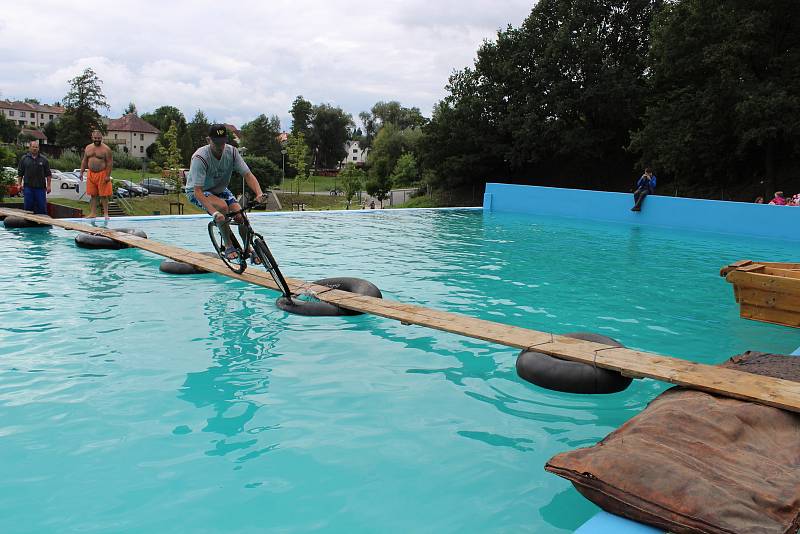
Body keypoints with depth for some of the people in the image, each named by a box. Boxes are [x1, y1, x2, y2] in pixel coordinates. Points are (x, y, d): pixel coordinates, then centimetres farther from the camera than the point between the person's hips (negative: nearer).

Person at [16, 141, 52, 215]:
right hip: (28, 187, 1)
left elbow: (48, 174, 5)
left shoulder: (44, 159, 7)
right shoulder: (24, 159, 8)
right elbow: (20, 173, 9)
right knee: (28, 206, 4)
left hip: (40, 187, -1)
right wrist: (19, 184, 0)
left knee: (42, 207, 0)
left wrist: (48, 185, -2)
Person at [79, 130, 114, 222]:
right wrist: (81, 173, 11)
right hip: (91, 174, 5)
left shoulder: (106, 149, -6)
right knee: (93, 195, 7)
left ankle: (105, 213, 3)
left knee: (104, 195, -3)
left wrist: (108, 175, -16)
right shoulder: (88, 148, 11)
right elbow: (84, 161, 17)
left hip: (102, 174, -5)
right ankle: (93, 213, 12)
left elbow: (110, 163, -10)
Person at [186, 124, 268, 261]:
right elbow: (198, 191, -37)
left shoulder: (231, 152, -18)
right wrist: (214, 213, -50)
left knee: (240, 215, -16)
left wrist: (259, 193, -39)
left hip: (220, 189, 5)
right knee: (222, 206, -34)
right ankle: (228, 246, -16)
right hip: (197, 192, -4)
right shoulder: (200, 158, -32)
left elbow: (247, 174, -19)